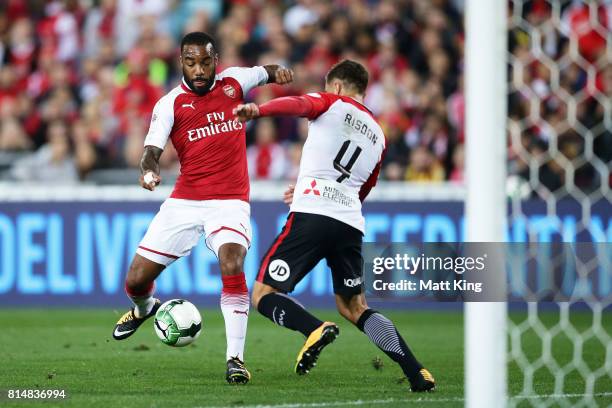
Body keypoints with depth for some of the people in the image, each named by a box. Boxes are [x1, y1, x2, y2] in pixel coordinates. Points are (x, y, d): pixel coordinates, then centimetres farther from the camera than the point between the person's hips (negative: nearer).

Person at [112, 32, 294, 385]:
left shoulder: (233, 83, 4)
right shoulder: (170, 104, -2)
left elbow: (264, 73, 23)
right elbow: (152, 151, -12)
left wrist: (279, 72, -1)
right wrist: (149, 170, -36)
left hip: (230, 202, -1)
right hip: (184, 201, 1)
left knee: (232, 266, -29)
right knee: (136, 280, 3)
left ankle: (236, 358, -22)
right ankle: (145, 308, 42)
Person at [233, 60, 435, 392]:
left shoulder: (332, 103, 11)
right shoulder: (378, 136, 27)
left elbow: (299, 104, -12)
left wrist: (257, 110, -28)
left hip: (311, 215, -6)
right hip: (352, 224, 6)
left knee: (264, 295, -2)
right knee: (354, 306, 18)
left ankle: (315, 329, -30)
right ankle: (416, 373, 5)